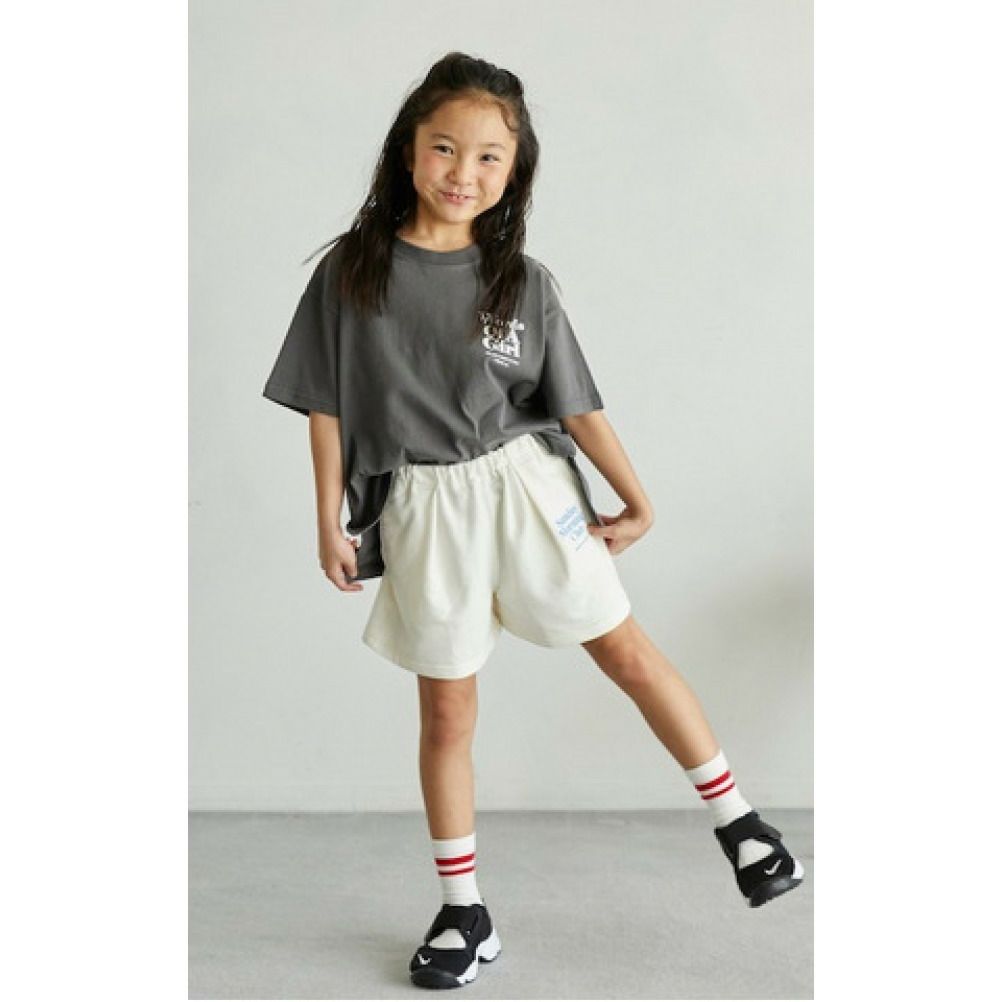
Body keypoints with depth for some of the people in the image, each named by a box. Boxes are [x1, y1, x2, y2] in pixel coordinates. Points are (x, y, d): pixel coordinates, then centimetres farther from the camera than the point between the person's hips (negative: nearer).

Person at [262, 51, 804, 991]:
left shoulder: (523, 280, -3)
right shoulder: (351, 270, -4)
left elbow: (575, 402, 2)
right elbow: (326, 402, 1)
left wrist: (636, 500, 5)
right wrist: (330, 522, 0)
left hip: (524, 483, 0)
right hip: (422, 503, 0)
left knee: (627, 652, 3)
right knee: (446, 711, 8)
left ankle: (739, 824, 22)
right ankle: (462, 912, 23)